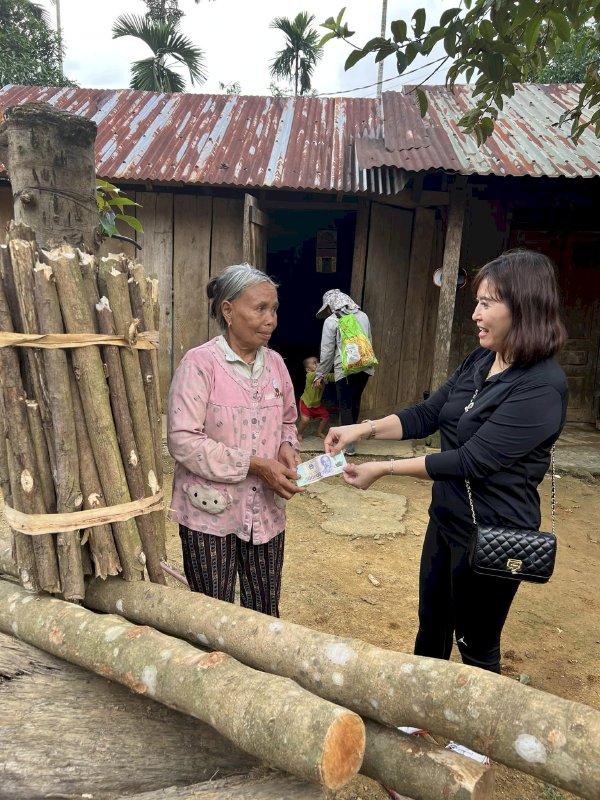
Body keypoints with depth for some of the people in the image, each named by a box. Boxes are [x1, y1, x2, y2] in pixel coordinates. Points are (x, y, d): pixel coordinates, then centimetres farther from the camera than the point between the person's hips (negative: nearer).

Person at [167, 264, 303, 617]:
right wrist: (254, 465, -22)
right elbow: (183, 440, -20)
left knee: (265, 613, 17)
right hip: (210, 511, -5)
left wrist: (287, 449, -6)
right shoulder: (200, 362, -14)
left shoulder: (275, 362, 4)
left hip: (266, 511, 5)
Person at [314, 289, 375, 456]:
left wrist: (320, 375, 6)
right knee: (355, 402, 18)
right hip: (364, 366, 5)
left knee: (345, 406, 3)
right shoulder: (363, 316, 11)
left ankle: (349, 444, 5)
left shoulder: (331, 321, -3)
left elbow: (327, 352, -2)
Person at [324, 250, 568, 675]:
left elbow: (472, 460, -27)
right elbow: (427, 414, 4)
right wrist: (364, 428, -10)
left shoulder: (542, 387, -25)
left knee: (476, 646, 15)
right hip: (446, 517, 8)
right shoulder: (479, 361, 0)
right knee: (431, 623, 25)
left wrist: (384, 469, -24)